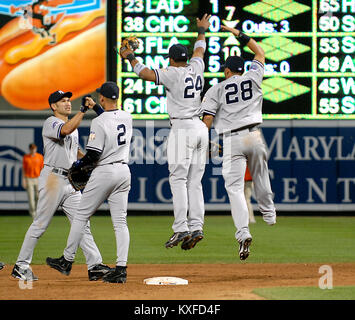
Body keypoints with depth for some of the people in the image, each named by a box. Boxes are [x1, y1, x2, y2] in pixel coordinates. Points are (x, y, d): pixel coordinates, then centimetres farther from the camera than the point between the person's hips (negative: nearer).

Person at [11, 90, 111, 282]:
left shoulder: (73, 125, 21)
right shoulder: (50, 123, -6)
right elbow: (65, 130, -28)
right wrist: (83, 110, -29)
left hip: (71, 181, 8)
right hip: (53, 178, -8)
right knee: (40, 224, -4)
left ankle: (95, 265, -2)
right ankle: (21, 266, 4)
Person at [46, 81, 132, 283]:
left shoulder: (99, 122, -15)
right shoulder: (127, 117, 5)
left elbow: (94, 155, -18)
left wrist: (79, 164, 0)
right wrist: (96, 107, 34)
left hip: (104, 171, -6)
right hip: (124, 171, 6)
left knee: (81, 216, 7)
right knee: (120, 221, 4)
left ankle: (67, 261, 15)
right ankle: (121, 269, -4)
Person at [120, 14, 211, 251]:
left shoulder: (173, 73, -7)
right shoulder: (197, 68, 11)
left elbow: (146, 74, -17)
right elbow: (200, 50, 31)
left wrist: (131, 58, -2)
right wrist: (202, 31, 49)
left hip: (182, 129, -7)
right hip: (200, 129, 7)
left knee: (178, 179, -8)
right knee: (195, 181, 6)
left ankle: (181, 228, -16)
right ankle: (196, 227, -2)